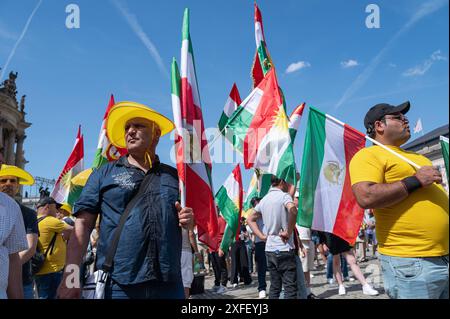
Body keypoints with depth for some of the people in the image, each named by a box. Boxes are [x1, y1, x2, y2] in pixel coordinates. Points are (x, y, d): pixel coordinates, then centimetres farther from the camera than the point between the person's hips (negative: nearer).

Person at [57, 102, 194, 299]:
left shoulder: (175, 176, 12)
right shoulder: (104, 173, 7)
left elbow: (190, 222, 21)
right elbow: (82, 224, 1)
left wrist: (190, 222, -3)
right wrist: (71, 275, -8)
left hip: (168, 283, 2)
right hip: (116, 283, -2)